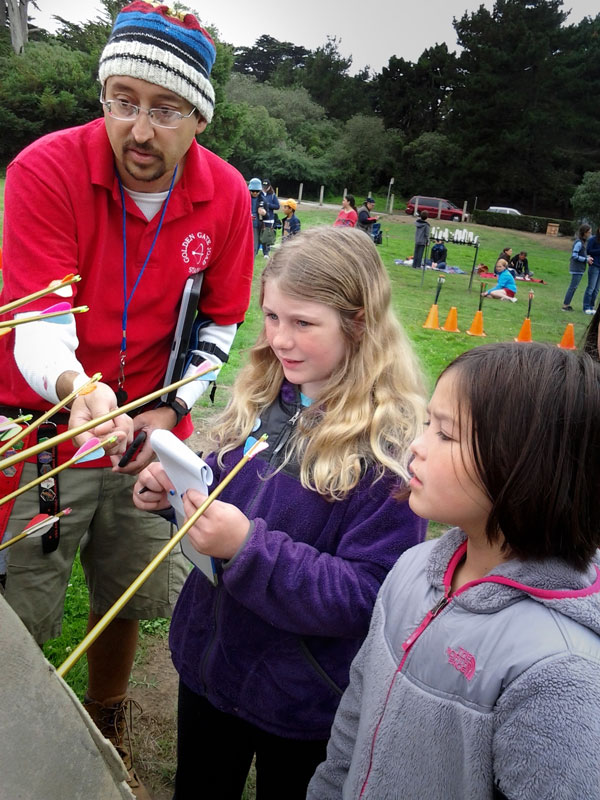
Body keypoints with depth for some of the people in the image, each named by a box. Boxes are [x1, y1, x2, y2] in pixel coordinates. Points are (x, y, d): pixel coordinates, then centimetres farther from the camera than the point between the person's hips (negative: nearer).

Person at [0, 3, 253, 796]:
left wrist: (170, 410, -7)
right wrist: (77, 389, -42)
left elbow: (219, 325, 4)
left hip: (148, 435, 3)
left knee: (128, 600, 17)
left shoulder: (226, 195, -6)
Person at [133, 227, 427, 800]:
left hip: (300, 707, -5)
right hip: (205, 661, 6)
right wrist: (177, 490, -12)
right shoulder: (263, 399, -5)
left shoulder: (391, 448, -25)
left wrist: (249, 547, -35)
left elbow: (367, 597, -26)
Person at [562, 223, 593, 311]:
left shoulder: (584, 242, 11)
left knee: (573, 287, 14)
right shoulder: (579, 243, -17)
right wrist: (586, 259, -15)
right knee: (573, 287, -4)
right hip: (577, 268, -9)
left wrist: (588, 257, 1)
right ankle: (565, 305, 2)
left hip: (580, 269, 9)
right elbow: (574, 256, -19)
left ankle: (566, 304, 21)